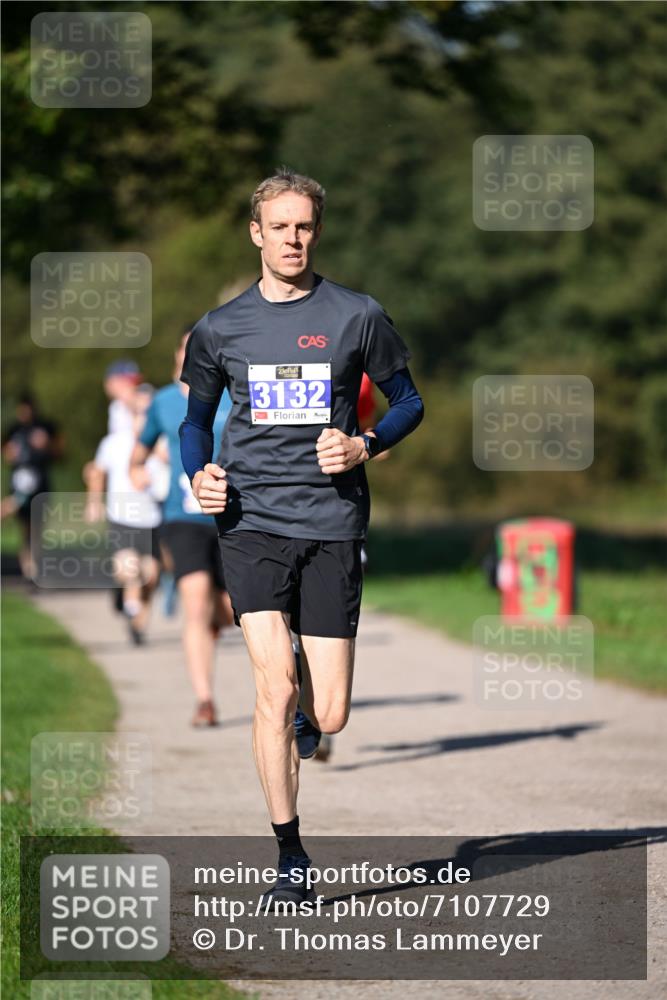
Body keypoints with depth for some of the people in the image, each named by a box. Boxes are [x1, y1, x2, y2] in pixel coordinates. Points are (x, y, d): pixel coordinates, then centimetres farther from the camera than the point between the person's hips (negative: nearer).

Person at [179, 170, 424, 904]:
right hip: (250, 520, 0)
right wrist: (198, 475, 1)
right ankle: (289, 858, -5)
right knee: (275, 689, -16)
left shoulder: (358, 318, 3)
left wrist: (364, 446, -7)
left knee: (328, 716, -2)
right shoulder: (219, 329, 8)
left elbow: (408, 402, 12)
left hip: (332, 523, 0)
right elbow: (197, 416, 21)